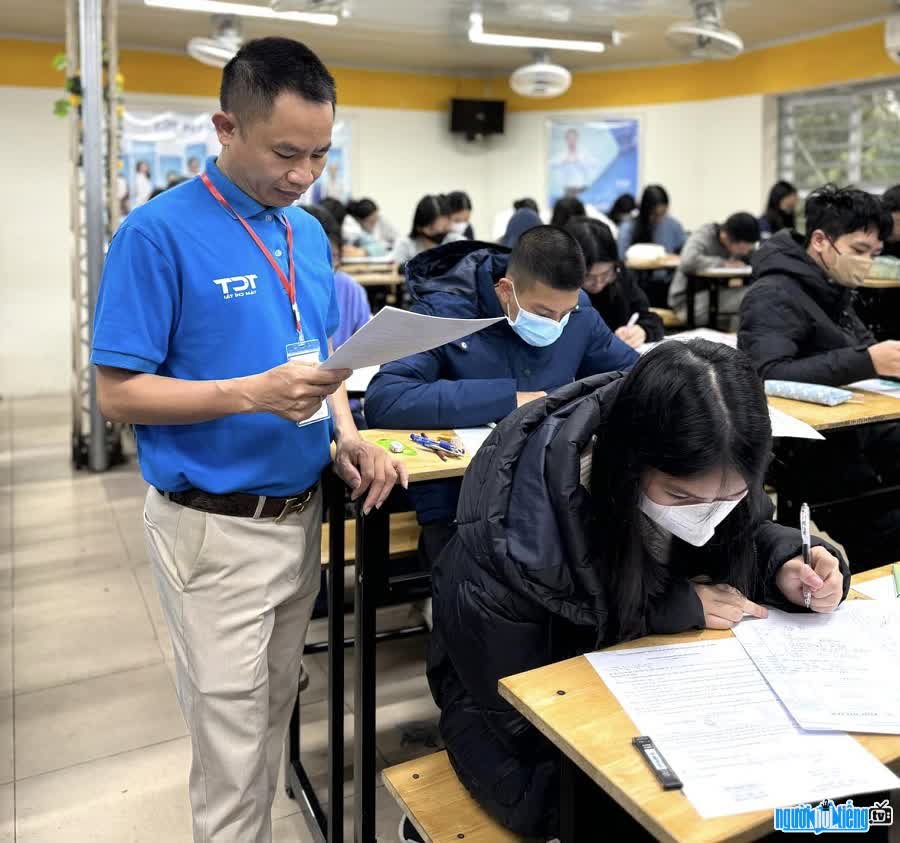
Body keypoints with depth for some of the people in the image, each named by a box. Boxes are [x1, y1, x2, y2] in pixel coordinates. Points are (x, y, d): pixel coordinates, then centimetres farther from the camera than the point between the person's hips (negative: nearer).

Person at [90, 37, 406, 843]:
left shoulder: (310, 233, 6)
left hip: (302, 512, 6)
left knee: (274, 711, 21)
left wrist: (348, 437, -4)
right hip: (215, 527, -6)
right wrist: (251, 395, -26)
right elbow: (118, 393, -14)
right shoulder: (158, 232, -14)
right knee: (232, 737, 6)